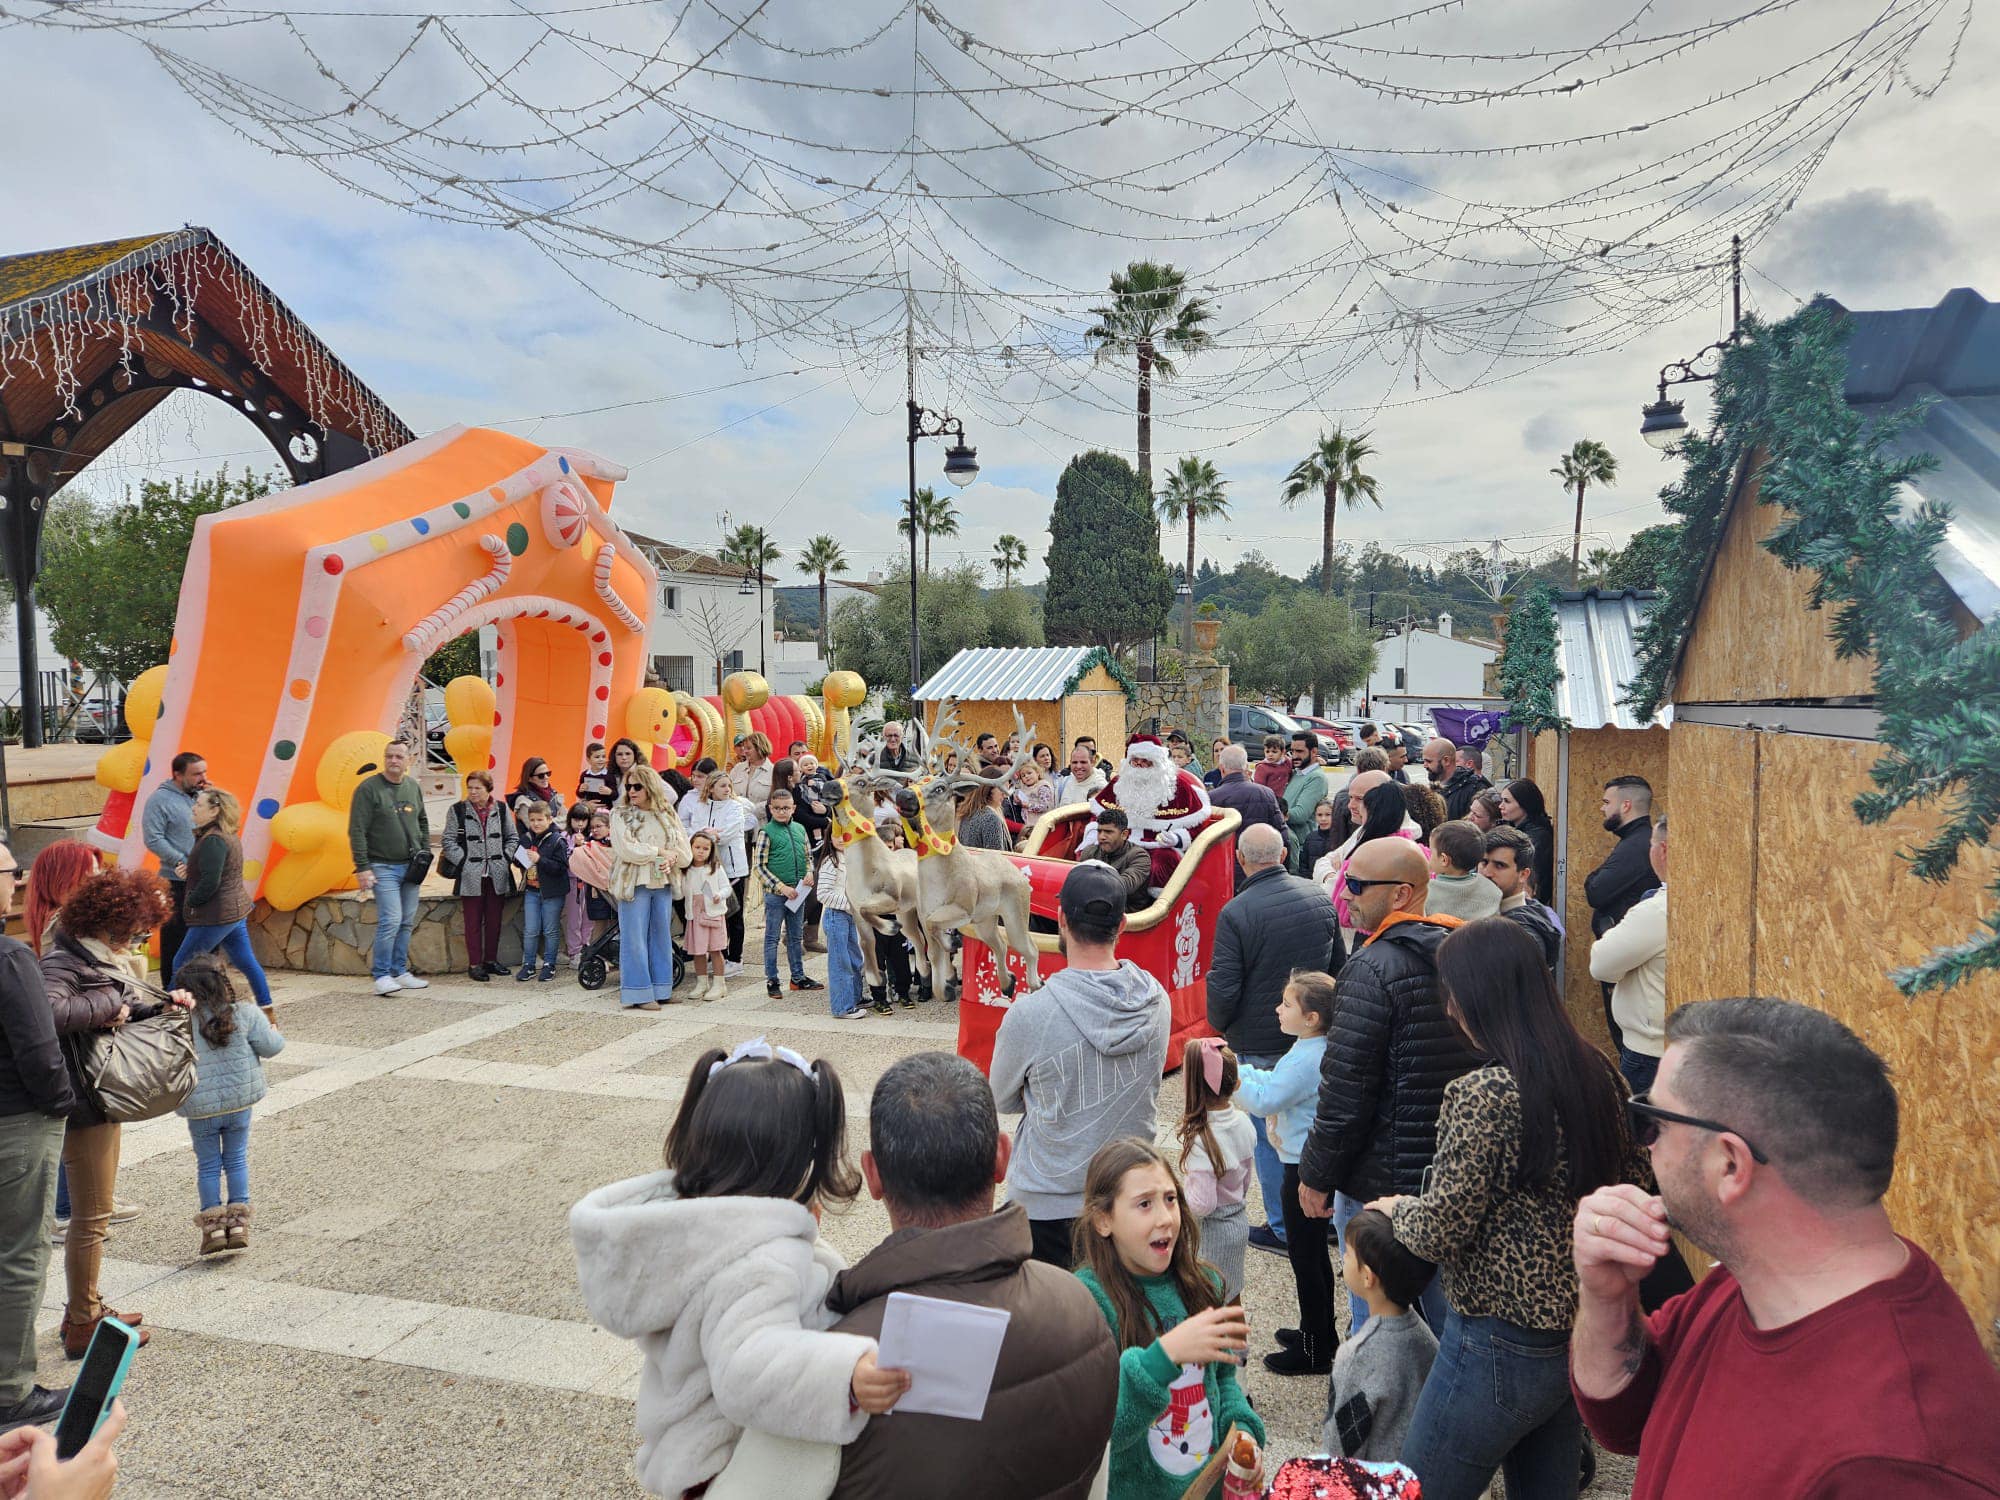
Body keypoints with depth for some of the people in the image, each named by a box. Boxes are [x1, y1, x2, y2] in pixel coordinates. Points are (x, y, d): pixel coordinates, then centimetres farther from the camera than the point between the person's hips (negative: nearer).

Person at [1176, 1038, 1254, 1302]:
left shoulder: (1200, 1140, -30)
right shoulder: (1243, 1123, -7)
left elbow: (1202, 1204, -27)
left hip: (1211, 1229, -7)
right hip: (1239, 1221, 7)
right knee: (1231, 1296, 24)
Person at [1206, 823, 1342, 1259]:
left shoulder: (1236, 913, -21)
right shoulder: (1319, 898, -1)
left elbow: (1224, 986, -18)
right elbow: (1339, 966, 10)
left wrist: (1219, 1024, 2)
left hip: (1259, 1044, -5)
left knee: (1269, 1135, 8)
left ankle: (1283, 1229, 18)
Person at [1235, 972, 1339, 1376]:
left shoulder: (1305, 1060, -25)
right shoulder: (1320, 1050, 5)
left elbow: (1263, 1100, -25)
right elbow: (1277, 1082, 14)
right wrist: (1237, 1067, 7)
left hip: (1304, 1169, -10)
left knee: (1305, 1257, 2)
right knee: (1315, 1253, 21)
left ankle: (1313, 1351, 14)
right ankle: (1321, 1333, 35)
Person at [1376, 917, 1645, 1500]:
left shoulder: (1483, 1093, -23)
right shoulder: (1599, 1074, -1)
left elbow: (1437, 1234, -19)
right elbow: (1635, 1186, 12)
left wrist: (1397, 1208, 1)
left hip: (1501, 1347, -8)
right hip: (1585, 1333, 8)